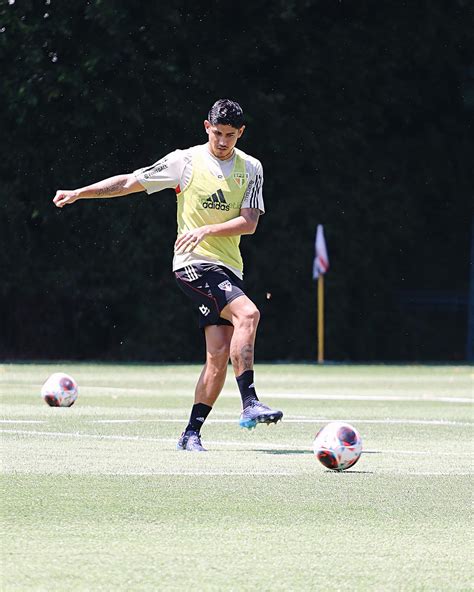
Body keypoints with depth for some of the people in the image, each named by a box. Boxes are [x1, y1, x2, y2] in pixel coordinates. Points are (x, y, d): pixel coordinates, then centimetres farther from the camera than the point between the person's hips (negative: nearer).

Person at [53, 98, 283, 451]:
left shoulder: (251, 169, 8)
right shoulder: (186, 161, 0)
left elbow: (249, 223, 0)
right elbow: (130, 182, 6)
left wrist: (207, 230, -14)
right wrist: (78, 193, 4)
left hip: (229, 269, 5)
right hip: (193, 263, -5)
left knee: (219, 355, -3)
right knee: (248, 313, -28)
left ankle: (192, 433, 3)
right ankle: (250, 403, -31)